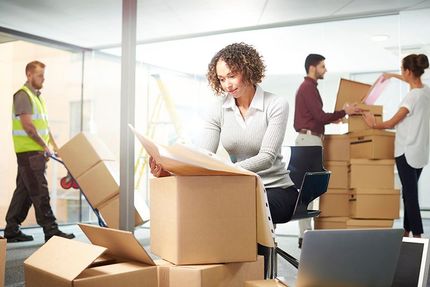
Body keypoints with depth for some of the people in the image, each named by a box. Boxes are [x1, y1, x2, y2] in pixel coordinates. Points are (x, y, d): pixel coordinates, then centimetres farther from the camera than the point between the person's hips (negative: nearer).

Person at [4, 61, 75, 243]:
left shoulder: (37, 96, 20)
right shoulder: (23, 95, -9)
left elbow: (44, 125, 22)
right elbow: (27, 125, -17)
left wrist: (54, 145, 14)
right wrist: (44, 146, -13)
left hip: (37, 152, 9)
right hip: (29, 152, -9)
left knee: (24, 191, 11)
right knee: (40, 192, -8)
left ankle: (11, 230, 18)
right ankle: (51, 231, -6)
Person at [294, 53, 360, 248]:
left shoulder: (308, 87, 19)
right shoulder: (308, 88, -13)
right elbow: (320, 117, -18)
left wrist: (333, 118, 22)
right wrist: (344, 112, -10)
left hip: (309, 138, 11)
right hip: (309, 138, -11)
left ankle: (306, 231, 16)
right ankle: (304, 235, -7)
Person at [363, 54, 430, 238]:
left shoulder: (412, 96, -20)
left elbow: (392, 123, -11)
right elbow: (415, 82, 31)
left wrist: (373, 125, 6)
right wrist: (393, 76, 38)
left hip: (406, 152, -8)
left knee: (410, 194, -5)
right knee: (410, 192, 15)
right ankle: (407, 231, 21)